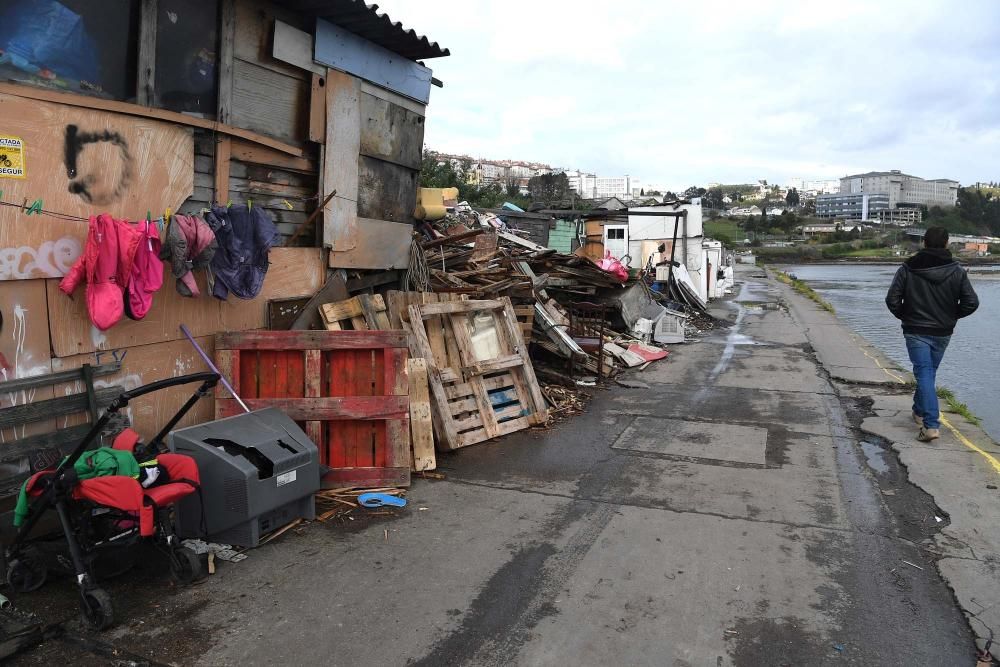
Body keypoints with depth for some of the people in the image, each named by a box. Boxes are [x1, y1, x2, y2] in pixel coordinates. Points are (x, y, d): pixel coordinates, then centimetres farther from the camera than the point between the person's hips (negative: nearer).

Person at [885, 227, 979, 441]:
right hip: (943, 333, 3)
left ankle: (931, 424, -17)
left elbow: (892, 300, -10)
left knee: (924, 374, -6)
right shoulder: (957, 271, -3)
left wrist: (905, 316, 7)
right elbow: (971, 302, -6)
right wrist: (951, 316, 11)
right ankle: (920, 411, 36)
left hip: (915, 331, -3)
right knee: (928, 373, 20)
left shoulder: (907, 269, -8)